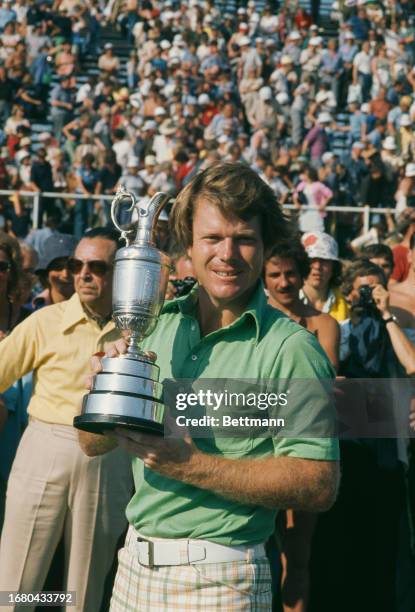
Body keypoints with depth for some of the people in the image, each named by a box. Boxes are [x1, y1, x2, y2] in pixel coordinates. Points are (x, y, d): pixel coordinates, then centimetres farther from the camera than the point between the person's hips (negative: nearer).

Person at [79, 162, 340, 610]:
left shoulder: (290, 347, -13)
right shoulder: (157, 324, 3)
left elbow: (320, 486, -19)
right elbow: (93, 445, 6)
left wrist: (191, 465, -24)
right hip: (134, 568, 5)